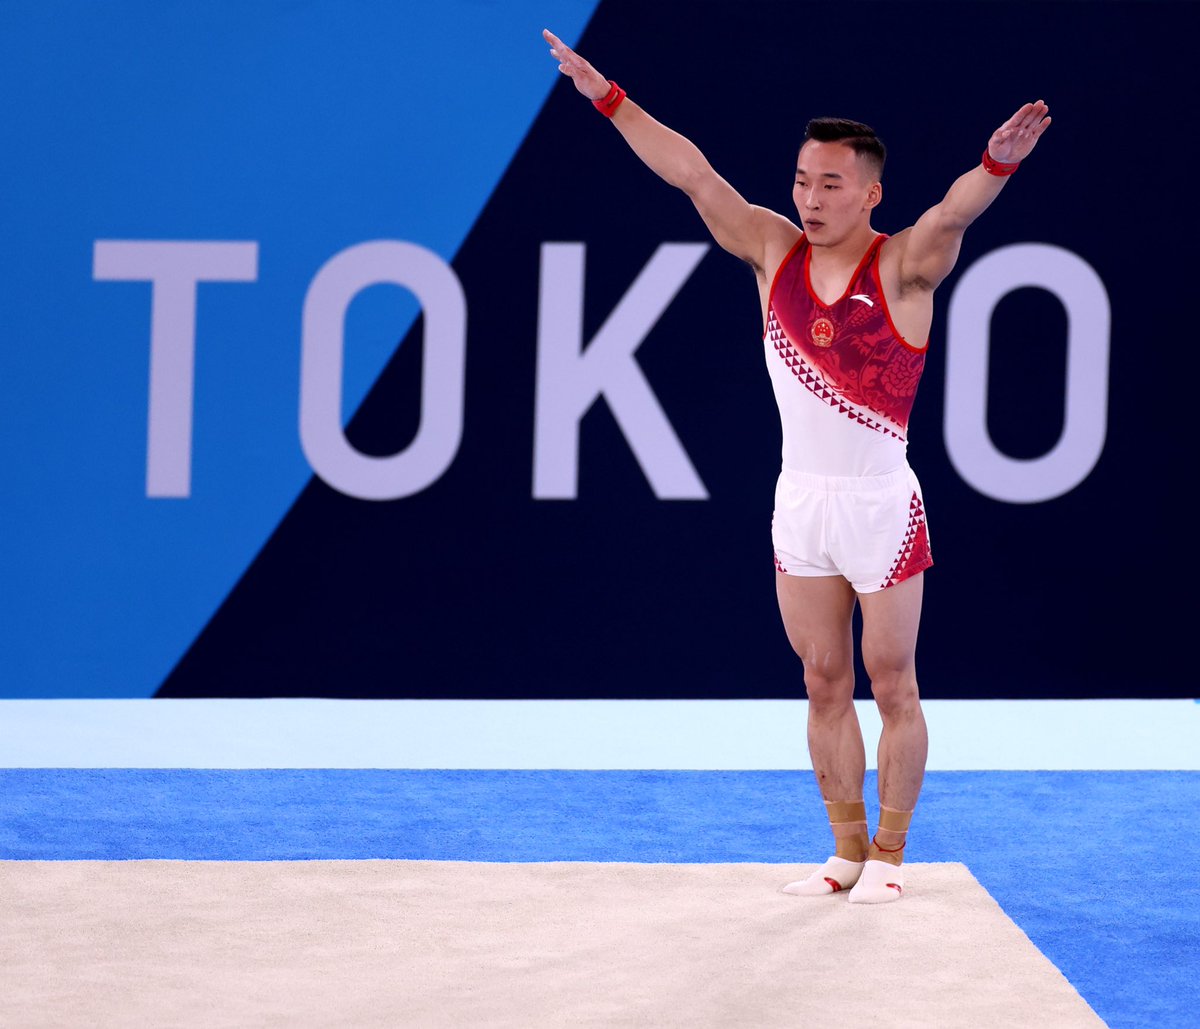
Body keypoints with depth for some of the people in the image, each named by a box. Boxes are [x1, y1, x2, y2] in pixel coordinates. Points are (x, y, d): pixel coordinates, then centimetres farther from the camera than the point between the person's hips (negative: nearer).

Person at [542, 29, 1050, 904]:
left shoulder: (904, 266, -11)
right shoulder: (776, 252, 2)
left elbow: (953, 213, -31)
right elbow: (694, 175, -1)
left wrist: (997, 165, -52)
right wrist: (609, 99, -6)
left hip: (881, 504, -5)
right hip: (800, 500, 5)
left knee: (892, 686, 4)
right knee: (824, 684, 10)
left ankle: (889, 856, 13)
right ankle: (847, 852, 19)